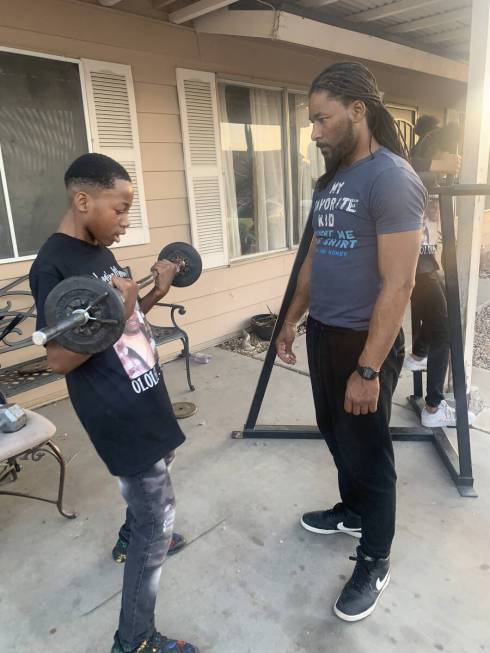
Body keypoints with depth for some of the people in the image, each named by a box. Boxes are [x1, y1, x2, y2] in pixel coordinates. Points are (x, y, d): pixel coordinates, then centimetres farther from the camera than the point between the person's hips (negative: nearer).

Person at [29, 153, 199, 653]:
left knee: (149, 488, 30)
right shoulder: (53, 266, -20)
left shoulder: (101, 253, 7)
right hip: (118, 416, -9)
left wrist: (155, 293, 2)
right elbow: (59, 360, -21)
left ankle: (130, 540, 58)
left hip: (143, 401, 10)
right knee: (158, 517, 0)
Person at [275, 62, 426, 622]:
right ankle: (352, 511, 47)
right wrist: (291, 320, 18)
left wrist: (369, 369, -22)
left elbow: (397, 285, -21)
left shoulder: (392, 179, -17)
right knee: (335, 435, 22)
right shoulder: (329, 180, 10)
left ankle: (374, 561, 28)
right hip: (322, 333, 8)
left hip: (363, 341, -8)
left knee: (368, 453, 7)